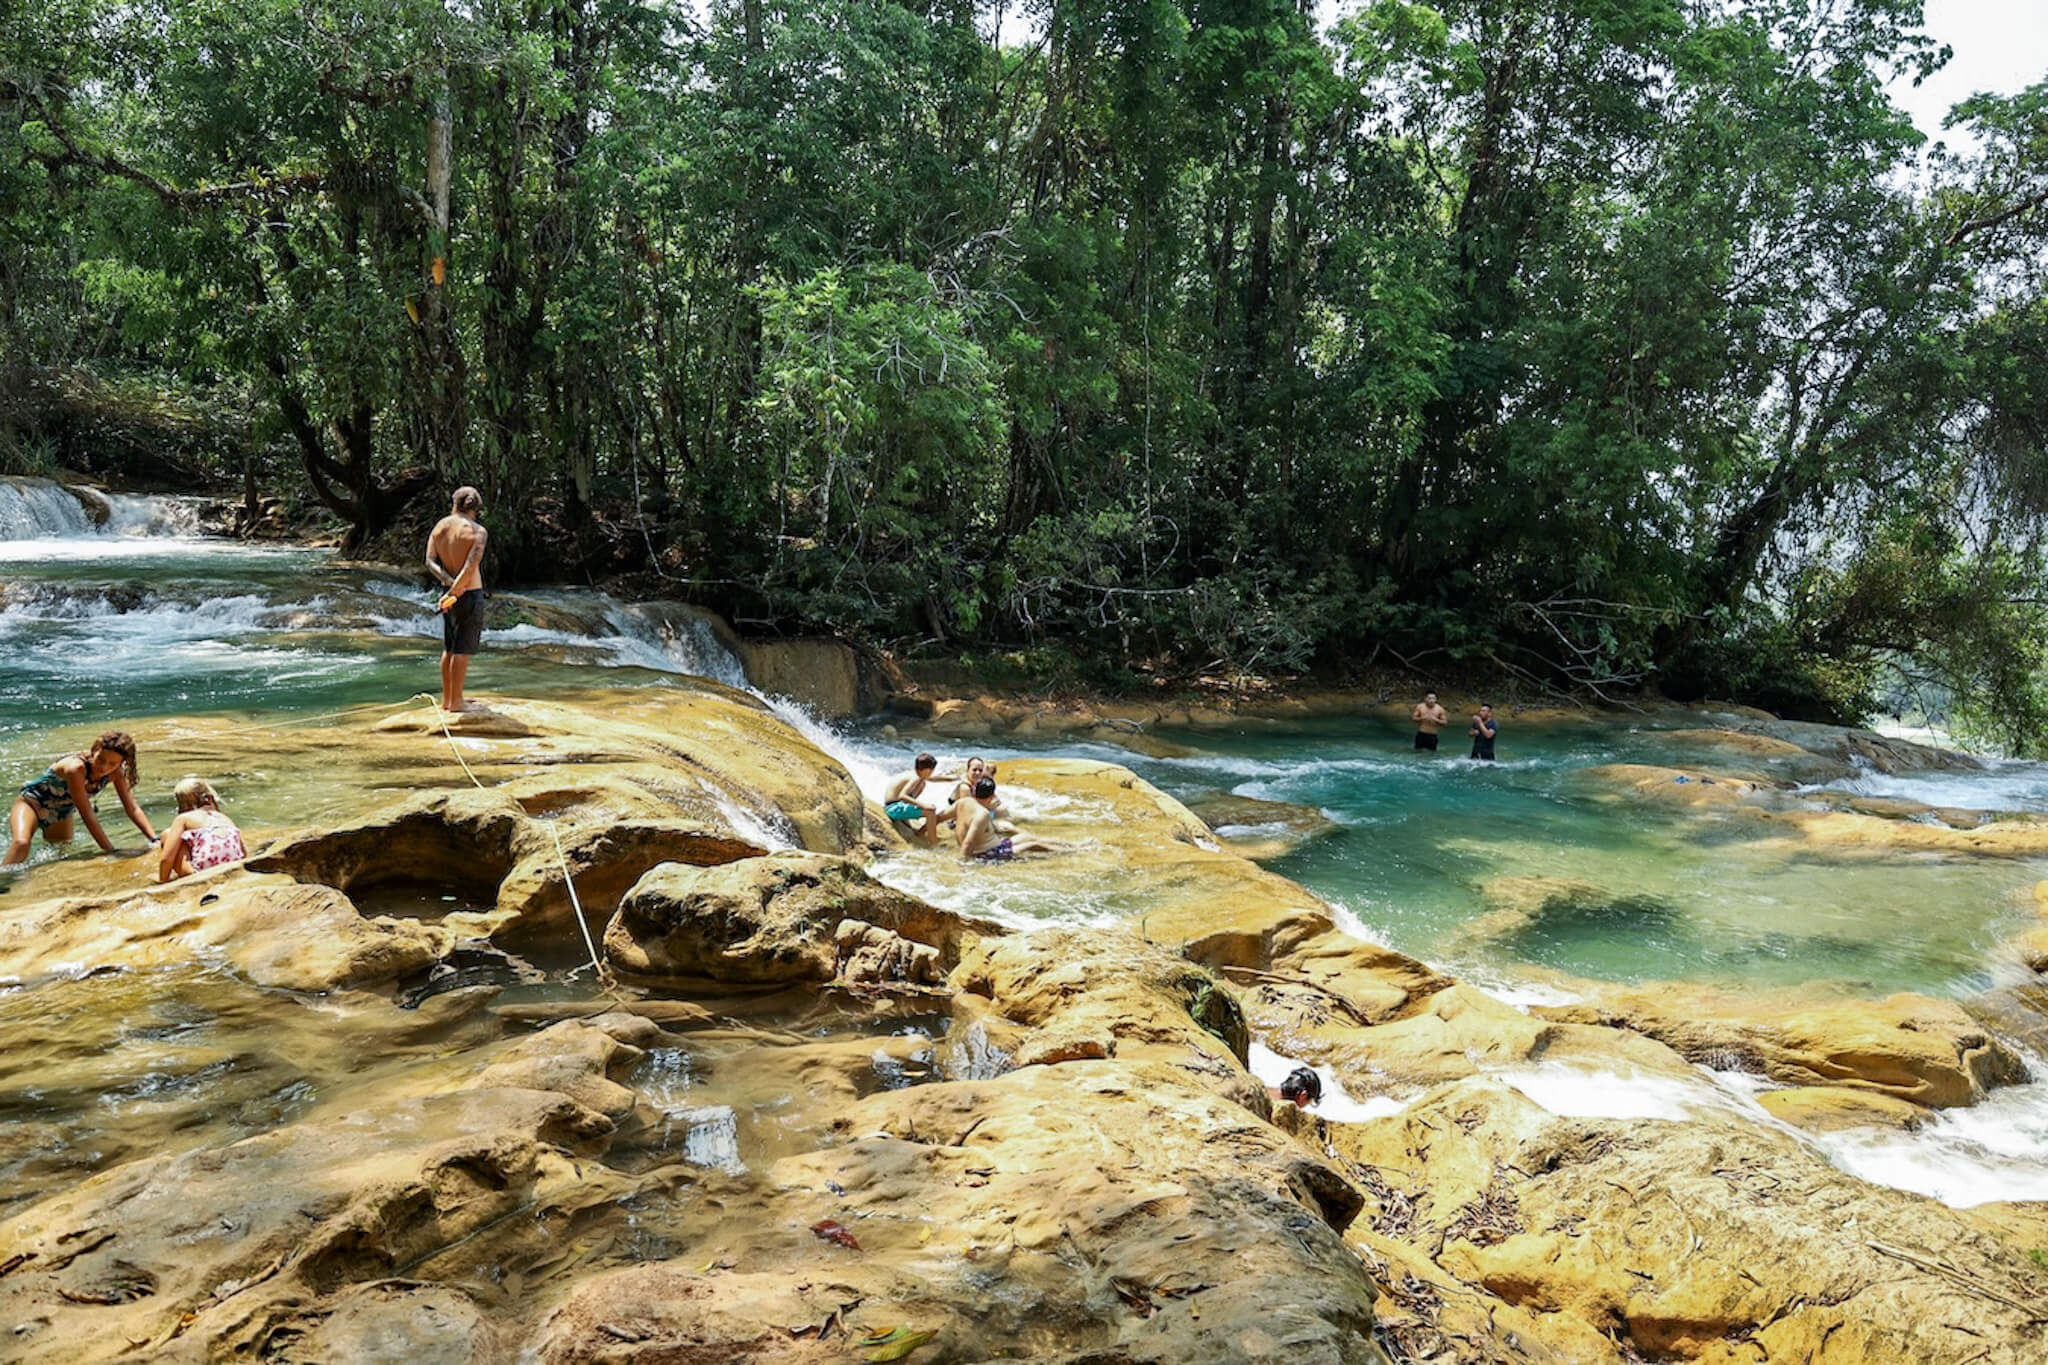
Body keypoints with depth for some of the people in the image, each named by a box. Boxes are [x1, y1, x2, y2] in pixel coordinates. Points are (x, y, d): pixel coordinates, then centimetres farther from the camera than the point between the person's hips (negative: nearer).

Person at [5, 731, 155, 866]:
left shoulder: (116, 772, -19)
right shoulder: (76, 768, -37)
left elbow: (133, 809, -13)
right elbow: (88, 817, -35)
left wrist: (155, 840, -23)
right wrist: (112, 852, -36)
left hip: (61, 814, 6)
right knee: (21, 844, -32)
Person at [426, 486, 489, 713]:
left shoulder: (440, 526, 4)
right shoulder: (478, 532, -13)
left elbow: (430, 562, -3)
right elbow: (470, 568, -22)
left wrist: (449, 583, -11)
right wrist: (453, 593, -17)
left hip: (452, 591, 6)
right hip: (471, 594, -6)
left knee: (449, 648, 16)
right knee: (463, 649, 1)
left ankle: (446, 699, 24)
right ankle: (456, 701, 7)